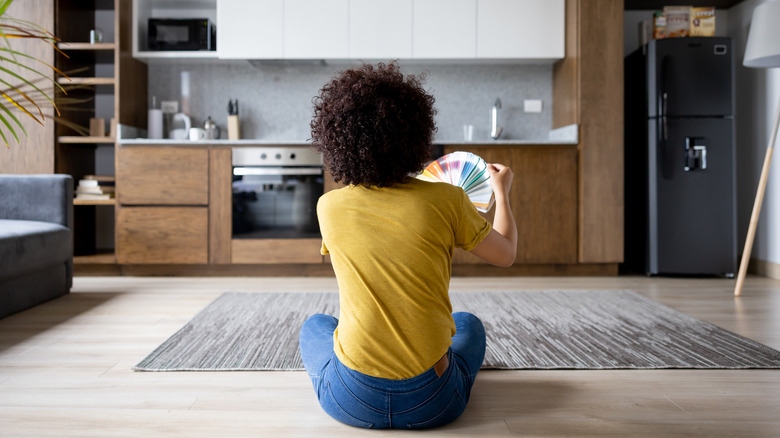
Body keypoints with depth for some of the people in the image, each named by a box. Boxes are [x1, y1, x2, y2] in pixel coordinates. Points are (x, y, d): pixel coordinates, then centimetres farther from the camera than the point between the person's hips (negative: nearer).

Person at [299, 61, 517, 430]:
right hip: (432, 404, 0)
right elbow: (506, 254, 6)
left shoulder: (329, 207, -7)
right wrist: (501, 191, 23)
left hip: (352, 403, 1)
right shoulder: (446, 199, -12)